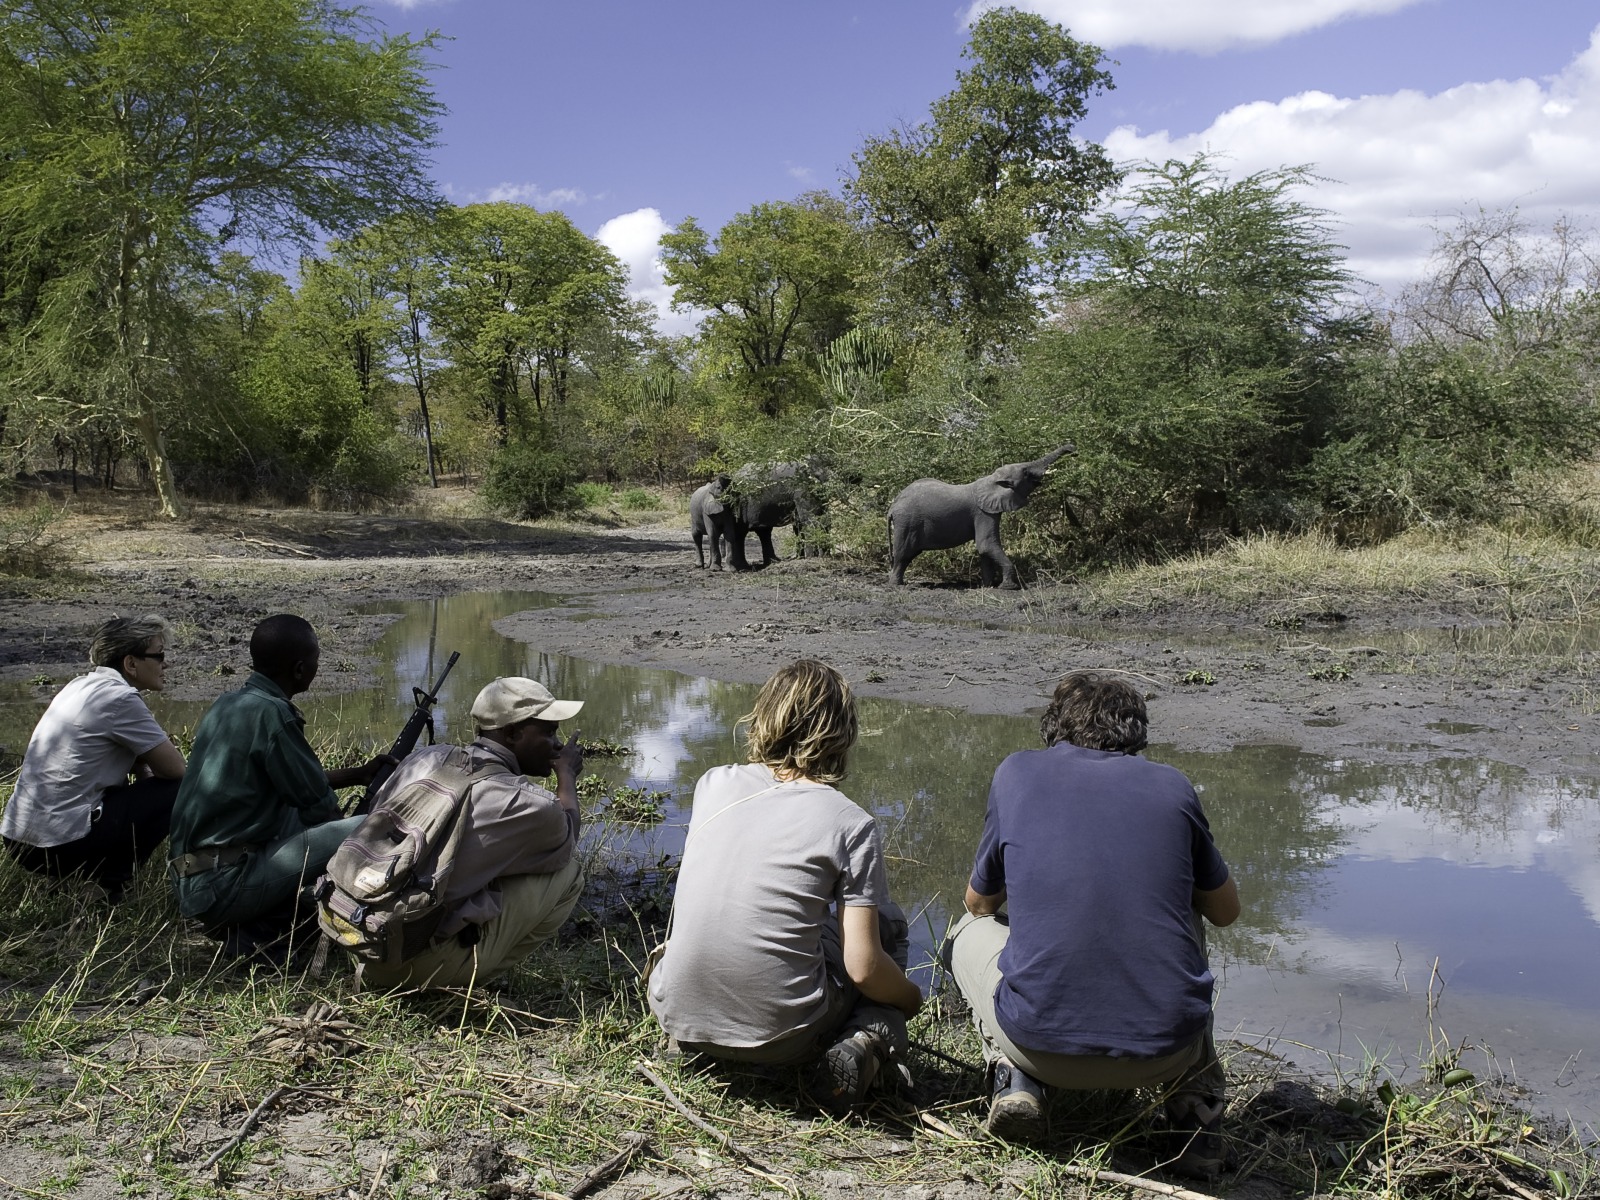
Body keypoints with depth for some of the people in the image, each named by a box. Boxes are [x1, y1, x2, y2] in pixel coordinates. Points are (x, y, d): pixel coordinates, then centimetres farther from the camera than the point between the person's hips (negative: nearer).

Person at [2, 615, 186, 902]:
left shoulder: (82, 685, 13)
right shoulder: (120, 698, -14)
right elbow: (174, 768, -8)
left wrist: (142, 764, 4)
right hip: (61, 847, -9)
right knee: (178, 790, -3)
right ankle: (108, 882, -1)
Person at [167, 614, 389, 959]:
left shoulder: (230, 703, 10)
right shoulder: (270, 713, -18)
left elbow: (295, 782, 23)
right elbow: (320, 807, -11)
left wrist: (360, 773, 28)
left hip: (190, 879, 10)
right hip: (220, 886, -10)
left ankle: (248, 923, 12)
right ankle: (260, 931, -1)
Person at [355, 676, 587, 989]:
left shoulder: (425, 758, 5)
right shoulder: (527, 803, -11)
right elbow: (566, 833, 13)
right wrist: (567, 774, 30)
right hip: (420, 961, -6)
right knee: (566, 873, 2)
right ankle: (457, 979, 3)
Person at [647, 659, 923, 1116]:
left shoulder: (713, 784, 1)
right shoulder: (851, 824, -10)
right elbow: (863, 970, -11)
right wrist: (910, 998, 7)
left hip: (678, 1016, 4)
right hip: (779, 1037, -4)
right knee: (887, 923, 20)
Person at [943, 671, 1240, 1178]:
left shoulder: (1017, 772, 5)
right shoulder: (1172, 785, 8)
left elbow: (980, 902, 19)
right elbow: (1226, 910, 22)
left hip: (1041, 1041, -1)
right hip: (1164, 1052, 1)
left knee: (972, 929, 30)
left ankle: (1014, 1076, 8)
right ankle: (1196, 1105, 20)